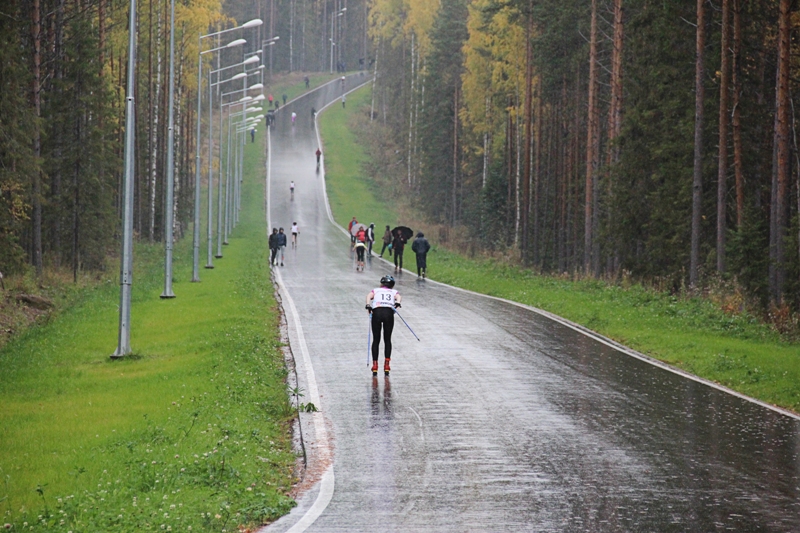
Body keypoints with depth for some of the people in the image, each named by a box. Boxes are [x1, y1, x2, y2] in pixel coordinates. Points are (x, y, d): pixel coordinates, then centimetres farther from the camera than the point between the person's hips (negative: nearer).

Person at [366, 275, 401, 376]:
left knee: (376, 340, 10)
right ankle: (386, 364, 3)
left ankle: (375, 364, 2)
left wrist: (368, 306, -7)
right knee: (387, 340, 14)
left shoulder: (376, 290, 30)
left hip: (376, 312, 0)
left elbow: (369, 296, 8)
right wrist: (397, 303, -13)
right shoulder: (394, 292, 29)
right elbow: (398, 297, 6)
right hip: (389, 312, 0)